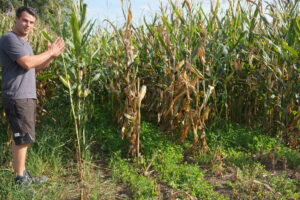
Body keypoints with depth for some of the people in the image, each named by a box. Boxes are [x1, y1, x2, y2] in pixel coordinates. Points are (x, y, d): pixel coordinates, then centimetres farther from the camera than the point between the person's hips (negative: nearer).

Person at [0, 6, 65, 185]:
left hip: (28, 97, 10)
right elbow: (27, 63, -21)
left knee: (21, 139, 15)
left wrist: (53, 57, 8)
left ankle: (23, 175, 25)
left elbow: (34, 68, 21)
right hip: (18, 98, -10)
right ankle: (20, 178, 8)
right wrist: (49, 52, -10)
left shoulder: (25, 42, 20)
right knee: (23, 139, -4)